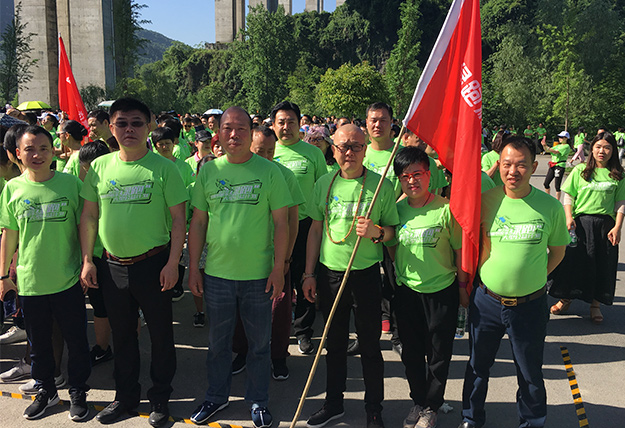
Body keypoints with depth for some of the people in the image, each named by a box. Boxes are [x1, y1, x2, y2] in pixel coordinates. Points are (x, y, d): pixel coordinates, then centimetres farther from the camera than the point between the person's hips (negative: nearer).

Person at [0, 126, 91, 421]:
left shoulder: (71, 183, -4)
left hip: (69, 281, -2)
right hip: (29, 282, 2)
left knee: (76, 341, 8)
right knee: (38, 342, 16)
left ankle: (78, 393, 28)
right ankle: (45, 391, 36)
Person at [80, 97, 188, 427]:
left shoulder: (163, 167, -8)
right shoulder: (99, 167, 3)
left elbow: (178, 218, -7)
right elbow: (89, 216, 9)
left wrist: (172, 262, -12)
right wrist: (87, 260, 4)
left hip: (153, 263, -3)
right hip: (112, 265, 4)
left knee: (160, 333, 8)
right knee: (121, 333, 17)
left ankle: (160, 397, 26)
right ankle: (126, 395, 34)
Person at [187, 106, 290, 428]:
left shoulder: (269, 171, -5)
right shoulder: (208, 171, 2)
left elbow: (280, 223, -4)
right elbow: (198, 222, 6)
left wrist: (278, 268, -8)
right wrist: (193, 267, 4)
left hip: (258, 274, -2)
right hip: (216, 273, 2)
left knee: (259, 343, 12)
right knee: (218, 342, 17)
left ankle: (258, 401, 31)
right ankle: (216, 396, 37)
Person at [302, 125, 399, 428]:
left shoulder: (381, 185, -5)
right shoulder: (324, 184, 4)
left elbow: (395, 229, 1)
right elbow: (316, 229, 10)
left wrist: (376, 232, -22)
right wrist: (309, 274, 8)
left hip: (366, 274, -3)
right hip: (329, 274, 3)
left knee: (370, 346, 8)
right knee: (334, 343, 16)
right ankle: (333, 403, 33)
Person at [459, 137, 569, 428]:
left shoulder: (550, 206, -8)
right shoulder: (485, 201, -6)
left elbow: (557, 251, 6)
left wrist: (531, 278, 0)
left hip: (530, 304, -1)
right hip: (486, 302, 1)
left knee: (530, 372, 15)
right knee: (478, 365, 18)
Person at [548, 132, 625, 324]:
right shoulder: (580, 170, 3)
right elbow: (568, 197, 3)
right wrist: (569, 218, -10)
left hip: (605, 225, 1)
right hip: (581, 223, -1)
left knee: (602, 265, 6)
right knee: (573, 261, 3)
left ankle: (595, 304, 21)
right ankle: (566, 299, 21)